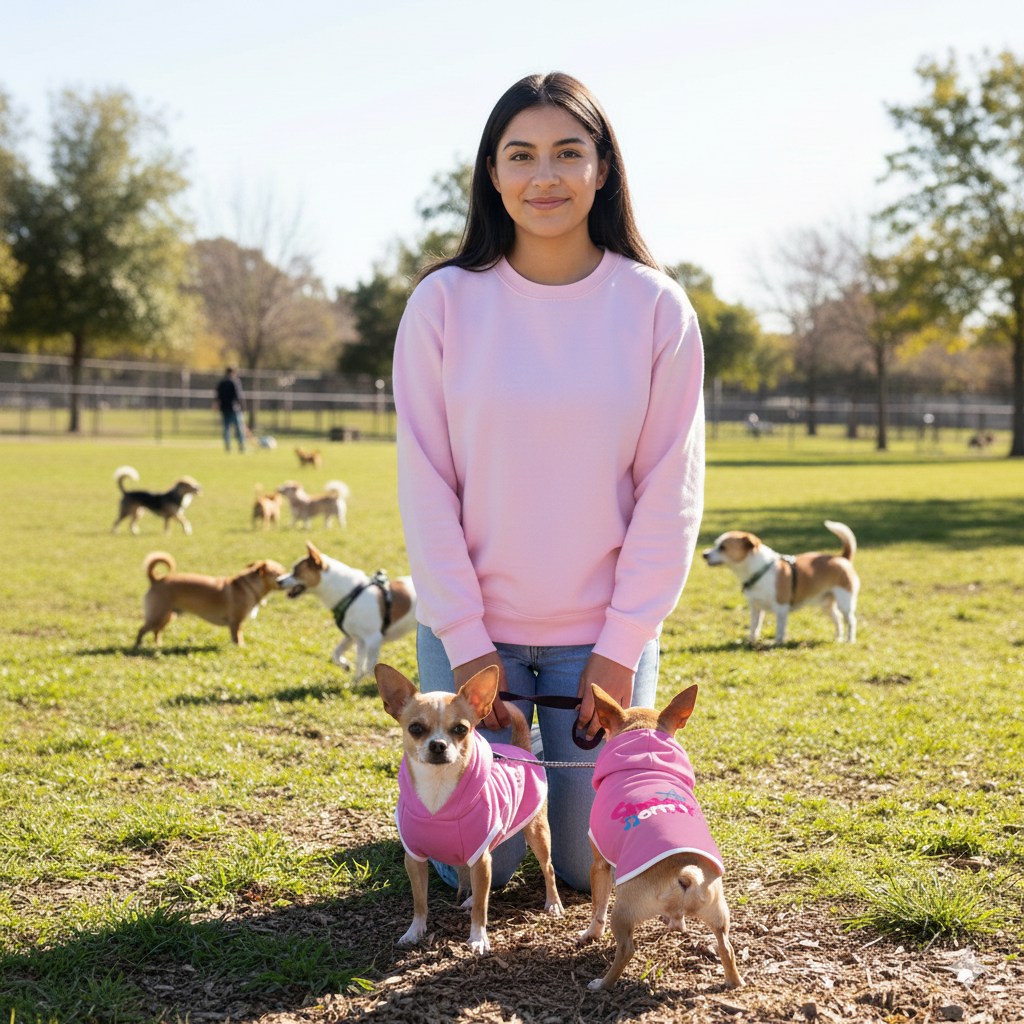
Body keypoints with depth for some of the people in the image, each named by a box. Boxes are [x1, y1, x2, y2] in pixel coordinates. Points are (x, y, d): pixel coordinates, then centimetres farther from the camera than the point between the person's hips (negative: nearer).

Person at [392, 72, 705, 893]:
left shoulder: (657, 309, -7)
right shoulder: (444, 302, -8)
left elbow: (670, 492, -5)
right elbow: (425, 486, -6)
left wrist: (623, 646, -9)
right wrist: (464, 642, -10)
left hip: (604, 635, 1)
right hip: (473, 628, 0)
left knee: (592, 866, 10)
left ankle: (569, 763, 42)